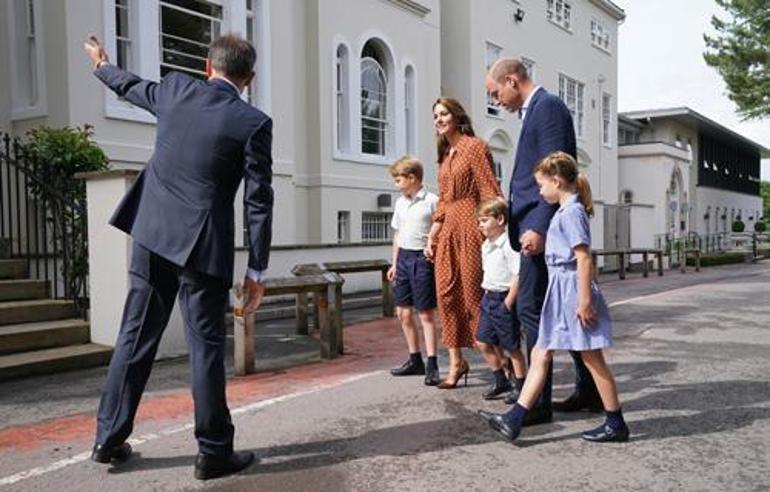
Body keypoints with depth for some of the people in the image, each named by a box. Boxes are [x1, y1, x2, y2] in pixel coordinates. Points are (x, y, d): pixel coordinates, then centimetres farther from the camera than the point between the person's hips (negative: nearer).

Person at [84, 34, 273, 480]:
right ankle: (214, 452, 11)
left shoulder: (175, 89, 5)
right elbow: (259, 202, -9)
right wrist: (257, 270, -4)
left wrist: (102, 65, 50)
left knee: (136, 337, 14)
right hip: (202, 246, -5)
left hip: (152, 235, 5)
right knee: (206, 347, 2)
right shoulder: (254, 123, -8)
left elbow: (131, 87, 27)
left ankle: (110, 438, 24)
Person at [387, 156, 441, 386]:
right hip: (403, 257, 7)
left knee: (426, 313, -4)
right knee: (403, 311, 11)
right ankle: (415, 359, 24)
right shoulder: (400, 203, 12)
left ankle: (432, 364, 2)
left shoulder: (432, 201, -9)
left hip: (423, 258, -7)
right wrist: (394, 263, 17)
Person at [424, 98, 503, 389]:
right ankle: (456, 362, 13)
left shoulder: (474, 147, -5)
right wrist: (431, 236, 14)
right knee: (447, 294, 4)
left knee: (474, 293, -4)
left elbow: (490, 192, -11)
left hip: (470, 226, -7)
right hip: (448, 229, 8)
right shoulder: (445, 155, 18)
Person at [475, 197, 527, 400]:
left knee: (512, 346, 3)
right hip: (489, 298, 9)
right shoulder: (486, 246, 11)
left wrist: (508, 303, -19)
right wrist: (487, 295, 13)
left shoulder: (508, 244, -17)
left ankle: (521, 385, 18)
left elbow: (517, 276, -21)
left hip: (504, 299, -9)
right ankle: (501, 381, 25)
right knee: (483, 342, 10)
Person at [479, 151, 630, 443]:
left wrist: (584, 300, -21)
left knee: (592, 359, 2)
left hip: (573, 289, -10)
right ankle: (513, 421, 7)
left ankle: (616, 424, 17)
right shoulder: (566, 211, 14)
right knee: (540, 354, 6)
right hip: (560, 292, 10)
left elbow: (584, 258, -20)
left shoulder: (571, 212, -15)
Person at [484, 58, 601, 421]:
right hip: (540, 227, 10)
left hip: (542, 227, -10)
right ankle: (589, 391, 24)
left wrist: (538, 227, -24)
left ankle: (537, 402, 0)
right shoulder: (537, 109, 21)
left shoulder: (547, 106, -8)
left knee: (531, 308, -7)